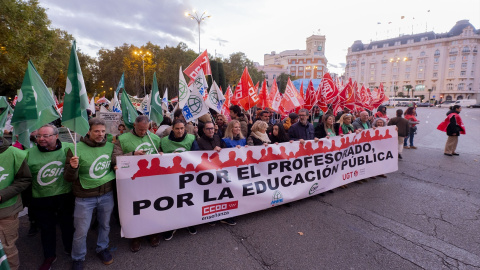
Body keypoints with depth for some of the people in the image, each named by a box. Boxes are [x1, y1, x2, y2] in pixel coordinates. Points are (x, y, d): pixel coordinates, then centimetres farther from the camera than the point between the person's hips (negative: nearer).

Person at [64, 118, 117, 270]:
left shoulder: (110, 147, -1)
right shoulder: (77, 149, -11)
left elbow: (117, 164, 15)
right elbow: (69, 178, -7)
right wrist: (73, 167, -28)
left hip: (107, 194, 3)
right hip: (85, 197, -3)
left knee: (105, 225, 20)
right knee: (81, 231, 10)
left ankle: (102, 249, 44)